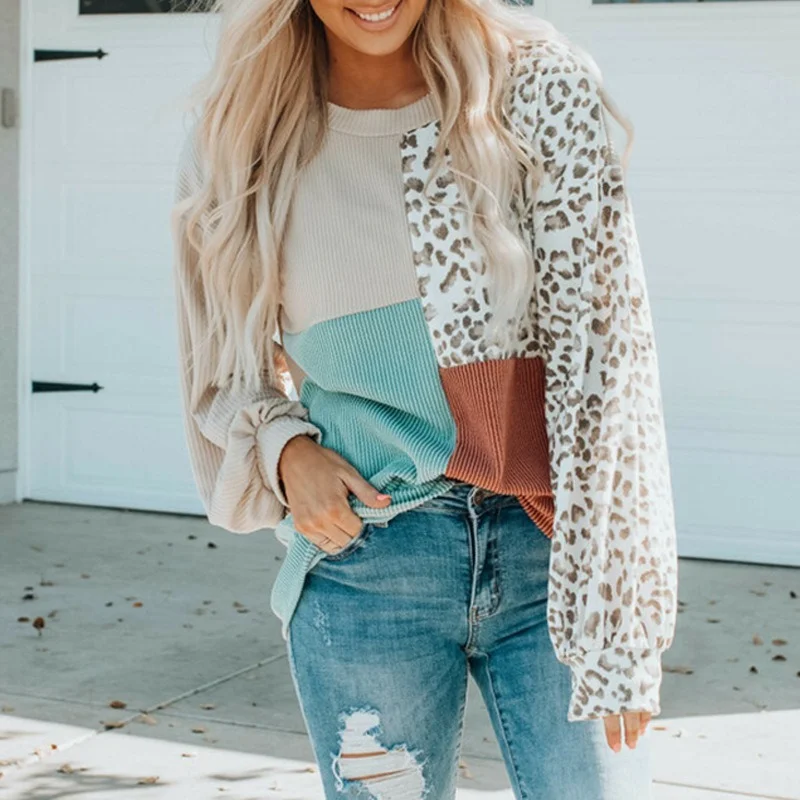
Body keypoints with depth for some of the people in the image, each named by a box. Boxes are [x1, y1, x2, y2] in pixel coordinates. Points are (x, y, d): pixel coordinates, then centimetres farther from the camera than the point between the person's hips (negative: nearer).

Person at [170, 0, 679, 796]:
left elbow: (604, 355, -10)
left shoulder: (541, 89, -6)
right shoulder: (241, 138, 1)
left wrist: (617, 617, -14)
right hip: (362, 566, 2)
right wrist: (282, 450, -7)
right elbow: (225, 363, 15)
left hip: (553, 546, -1)